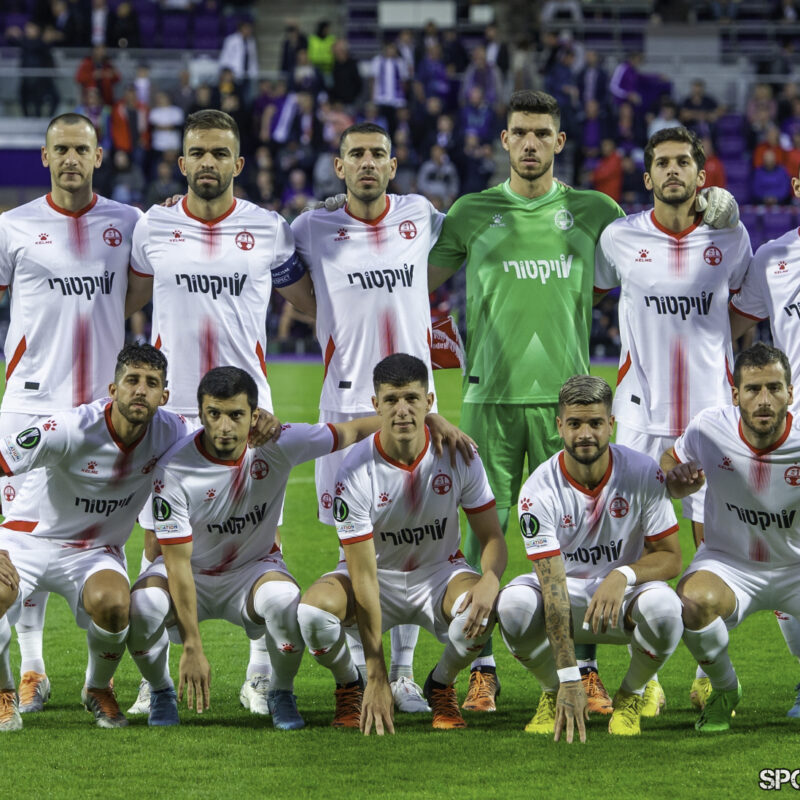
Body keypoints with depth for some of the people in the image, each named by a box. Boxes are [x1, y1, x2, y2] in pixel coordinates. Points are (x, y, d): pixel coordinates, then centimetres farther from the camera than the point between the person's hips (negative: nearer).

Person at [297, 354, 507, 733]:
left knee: (482, 608, -34)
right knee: (311, 612, -33)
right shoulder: (356, 473, -23)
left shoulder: (457, 454, -15)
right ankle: (349, 686, 2)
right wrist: (377, 675, -29)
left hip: (440, 573, 1)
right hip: (378, 577, -1)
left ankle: (441, 685, 0)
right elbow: (363, 576, -25)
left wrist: (489, 581, -35)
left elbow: (492, 538, -7)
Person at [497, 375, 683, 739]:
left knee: (663, 608, -35)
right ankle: (553, 694, -2)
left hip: (625, 596, 0)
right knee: (513, 604, -33)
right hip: (565, 590, 0)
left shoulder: (644, 473, -15)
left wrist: (624, 575, -33)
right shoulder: (539, 491, -19)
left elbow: (670, 558, -9)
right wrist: (569, 678, -35)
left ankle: (631, 695, -3)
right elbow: (553, 587, -26)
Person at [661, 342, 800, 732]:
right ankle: (724, 690, -3)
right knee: (693, 603, -36)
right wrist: (676, 479, -17)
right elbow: (672, 460, 8)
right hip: (727, 563, 0)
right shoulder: (709, 428, -14)